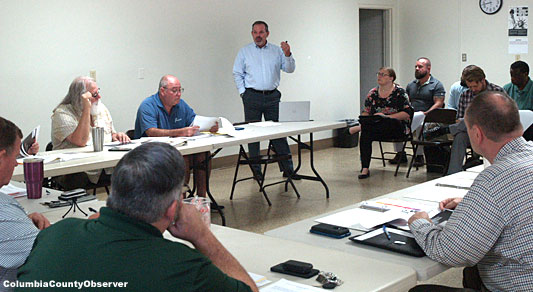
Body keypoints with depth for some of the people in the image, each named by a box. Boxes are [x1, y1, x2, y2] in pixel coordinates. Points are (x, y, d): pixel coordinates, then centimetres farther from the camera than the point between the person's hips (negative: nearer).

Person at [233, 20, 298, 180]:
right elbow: (237, 74, 8)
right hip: (252, 96, 0)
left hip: (272, 96, 1)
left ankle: (287, 168, 6)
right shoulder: (245, 51, 7)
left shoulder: (277, 51, 9)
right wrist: (243, 92, 0)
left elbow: (290, 69, 5)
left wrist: (287, 55, -12)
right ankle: (256, 170, 11)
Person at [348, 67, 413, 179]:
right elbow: (366, 112, 15)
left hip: (397, 127, -3)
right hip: (377, 127, 4)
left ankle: (360, 128, -20)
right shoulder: (373, 93, 12)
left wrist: (386, 116, -18)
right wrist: (363, 119, -10)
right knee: (365, 133, -30)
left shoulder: (399, 92, -3)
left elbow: (407, 113, -10)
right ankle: (365, 169, -30)